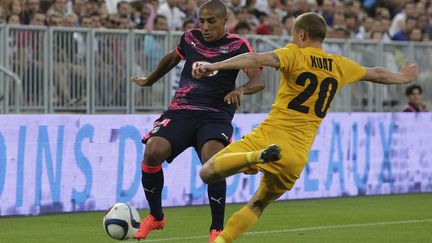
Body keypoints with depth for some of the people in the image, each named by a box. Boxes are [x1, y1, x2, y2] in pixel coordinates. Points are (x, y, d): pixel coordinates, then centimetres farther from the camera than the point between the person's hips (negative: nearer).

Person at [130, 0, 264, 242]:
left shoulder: (238, 46, -1)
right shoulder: (190, 39, 9)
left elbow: (258, 81, -14)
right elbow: (172, 58, 31)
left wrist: (241, 90, -35)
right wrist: (149, 80, 43)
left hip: (216, 116, -3)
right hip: (181, 111, 3)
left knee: (212, 161, -31)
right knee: (153, 152, -22)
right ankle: (156, 217, 1)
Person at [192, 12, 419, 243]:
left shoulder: (295, 55, -2)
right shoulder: (340, 66, 13)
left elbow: (257, 59, -20)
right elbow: (377, 74, 30)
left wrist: (215, 66, -28)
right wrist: (402, 77, 51)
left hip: (269, 135, -5)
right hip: (298, 152, 5)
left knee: (207, 173, -12)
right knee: (258, 204, 23)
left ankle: (257, 156, -31)